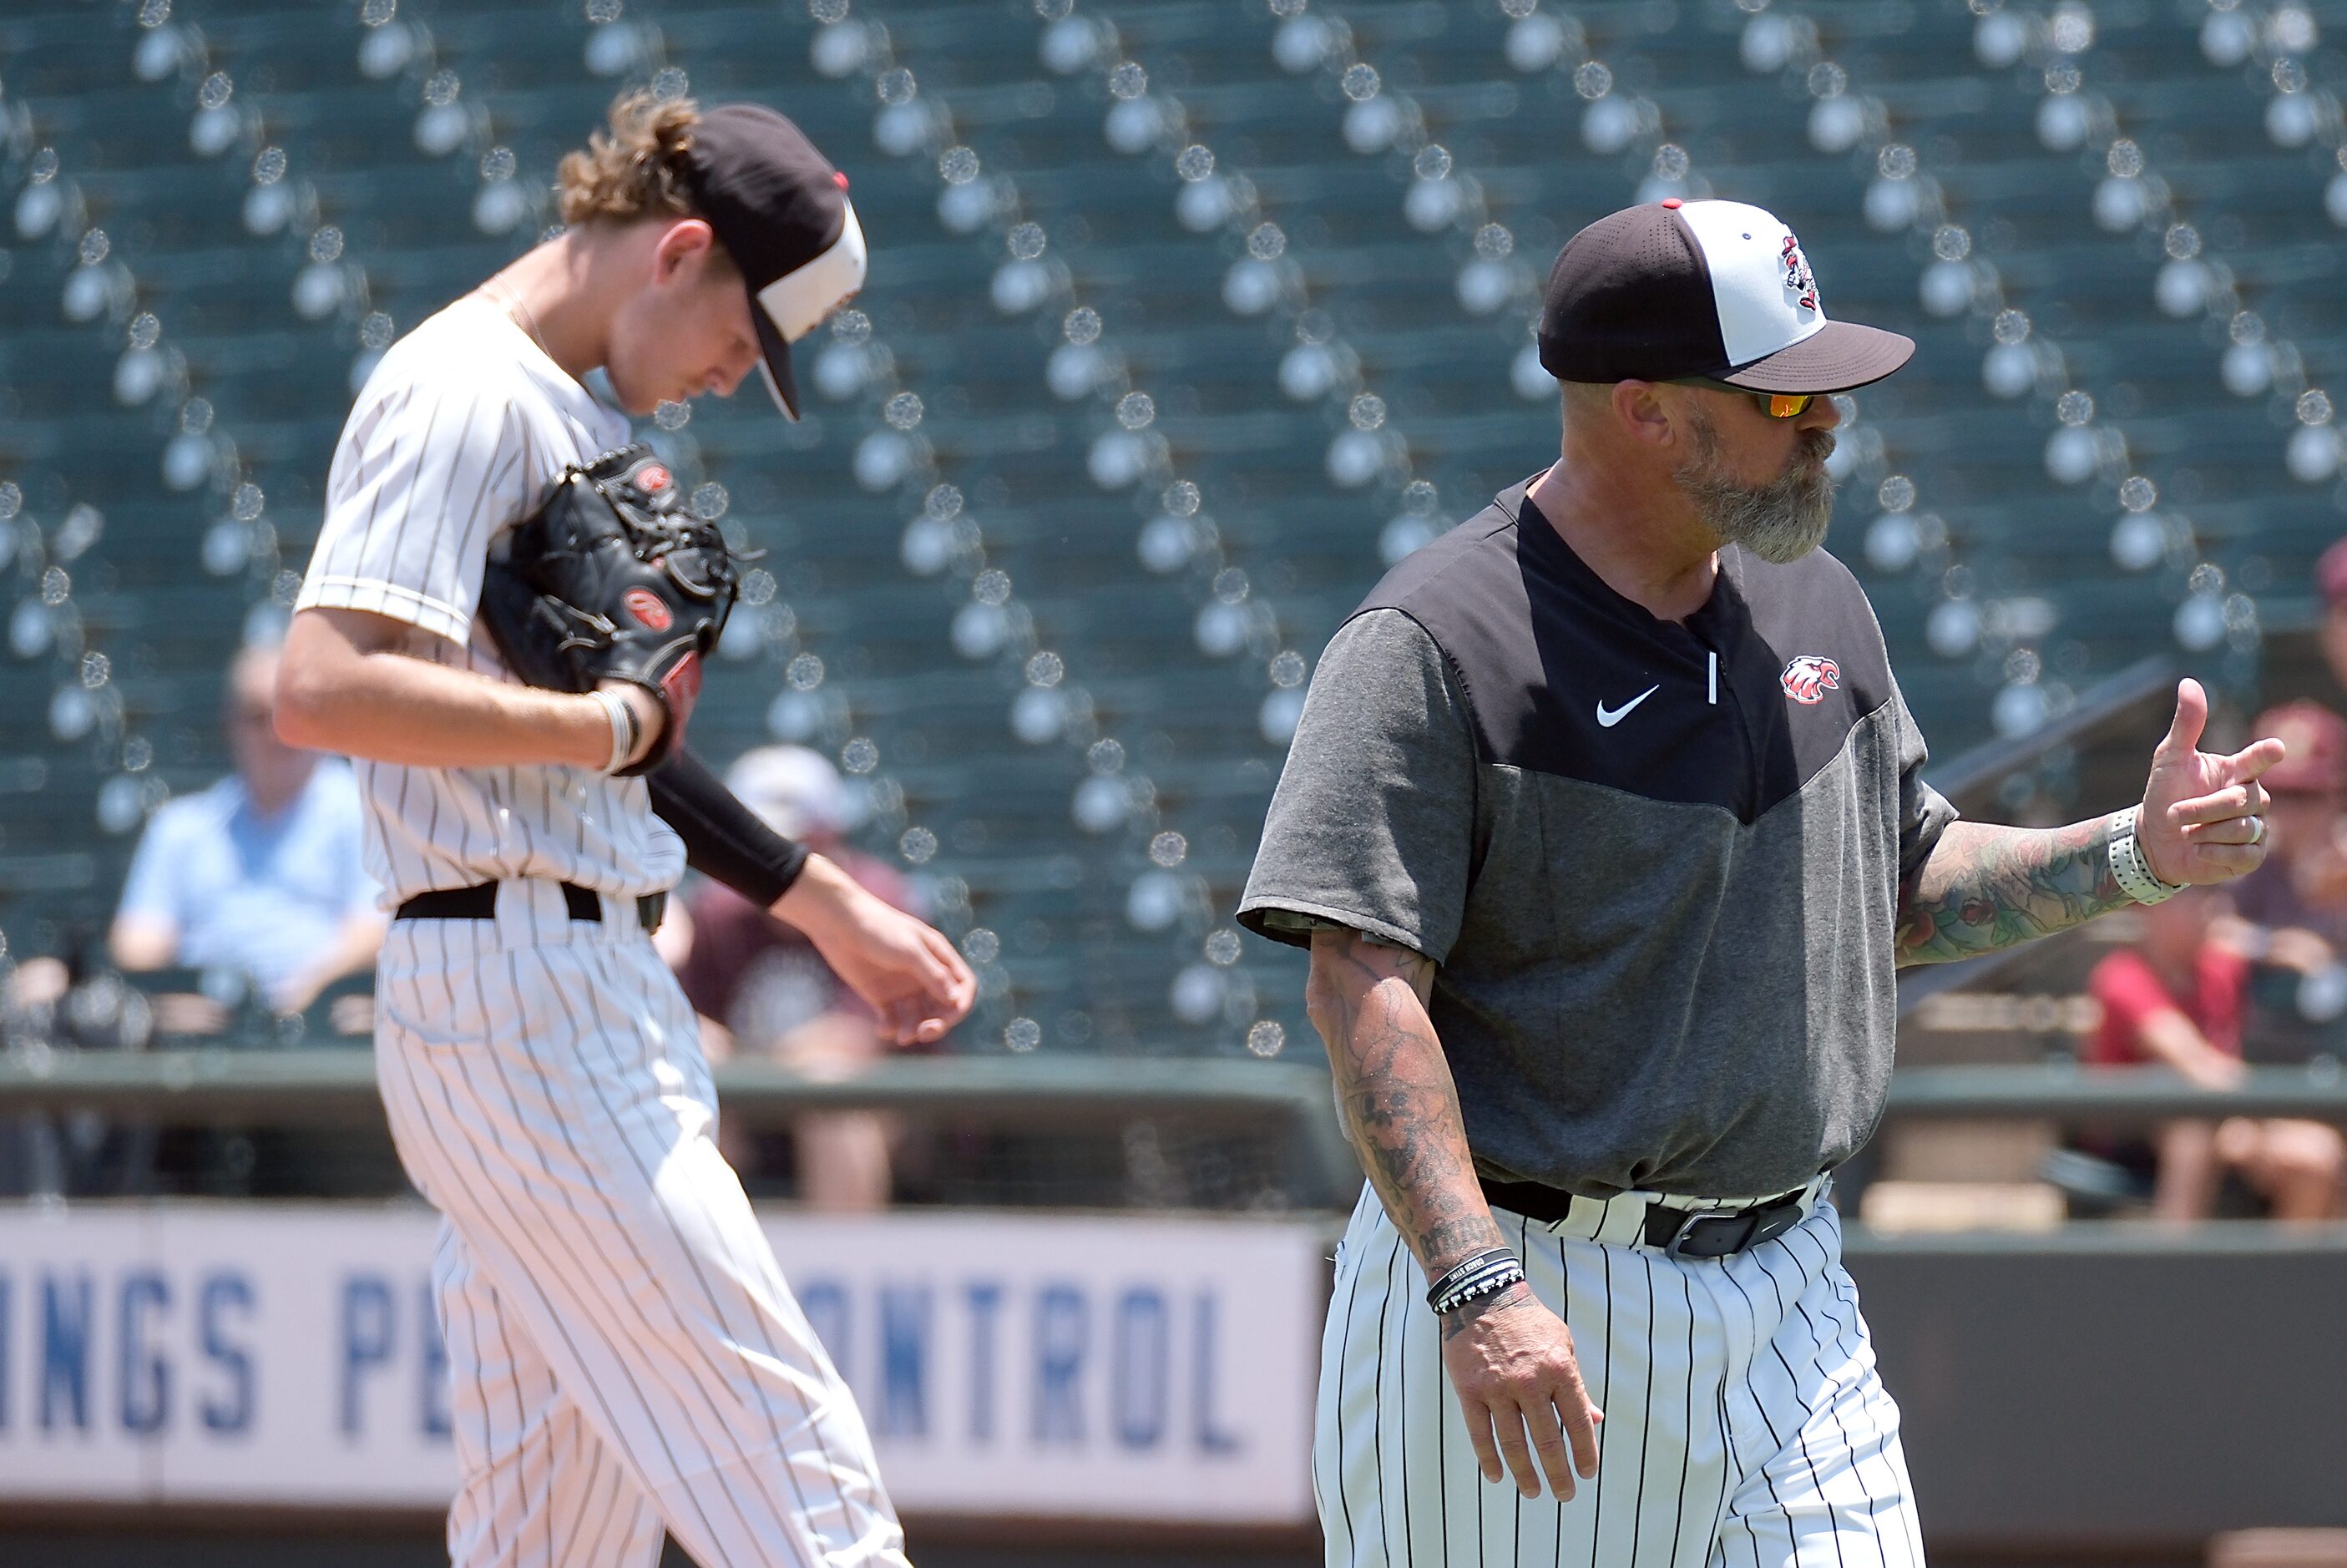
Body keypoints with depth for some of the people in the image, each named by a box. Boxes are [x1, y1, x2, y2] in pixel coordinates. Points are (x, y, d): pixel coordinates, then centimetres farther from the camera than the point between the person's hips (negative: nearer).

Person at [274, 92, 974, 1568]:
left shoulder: (577, 412, 20)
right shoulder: (465, 395, -12)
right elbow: (327, 687, -25)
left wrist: (827, 906, 29)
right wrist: (615, 722, -16)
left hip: (591, 1003, 10)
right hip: (526, 1003, -10)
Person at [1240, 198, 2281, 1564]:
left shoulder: (1816, 607, 11)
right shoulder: (1435, 646, -13)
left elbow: (1904, 888, 22)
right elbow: (1364, 984, -20)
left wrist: (2134, 857, 4)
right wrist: (1479, 1289, -30)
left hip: (1785, 1289, 6)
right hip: (1523, 1290, -6)